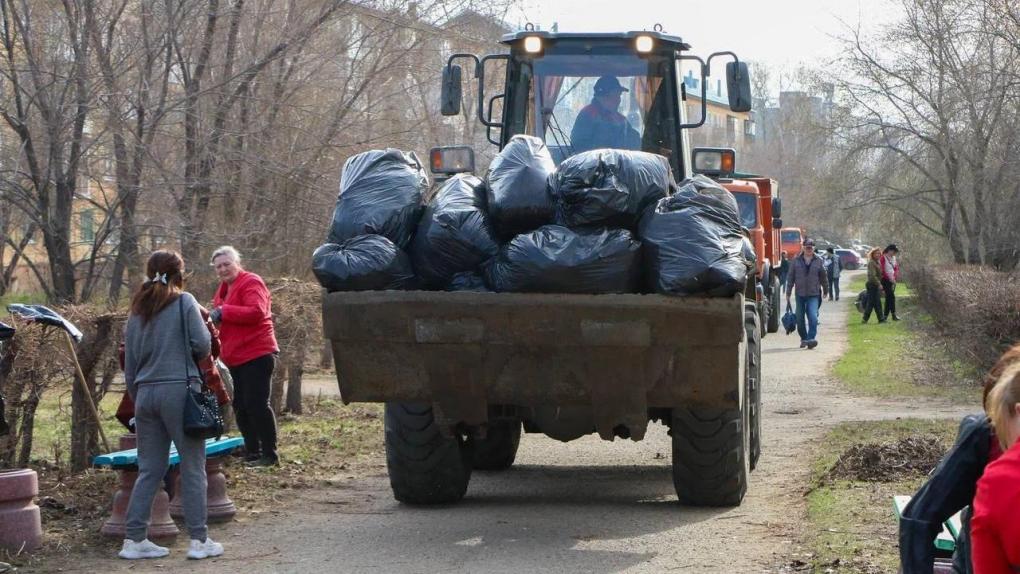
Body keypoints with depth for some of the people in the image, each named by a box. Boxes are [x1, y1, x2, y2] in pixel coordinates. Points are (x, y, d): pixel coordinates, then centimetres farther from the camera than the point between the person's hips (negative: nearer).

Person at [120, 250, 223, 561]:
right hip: (179, 390, -5)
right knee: (192, 467, 1)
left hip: (145, 393, 5)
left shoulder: (137, 311, 13)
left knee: (149, 469, 11)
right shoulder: (184, 302, -2)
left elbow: (129, 364, 15)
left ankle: (134, 539, 10)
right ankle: (199, 540, 2)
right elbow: (202, 344, -9)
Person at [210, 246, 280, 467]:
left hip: (256, 355, -10)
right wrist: (213, 317, 8)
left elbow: (256, 312, -25)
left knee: (256, 404, -11)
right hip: (236, 357, 10)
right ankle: (252, 452, 21)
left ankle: (269, 454, -6)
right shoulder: (224, 288, 19)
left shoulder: (251, 283, -10)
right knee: (240, 407, 12)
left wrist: (223, 312, -25)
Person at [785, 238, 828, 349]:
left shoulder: (819, 261, 2)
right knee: (800, 319, 8)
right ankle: (804, 339, 24)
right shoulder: (796, 261, 2)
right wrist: (788, 293, 3)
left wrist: (825, 290, 20)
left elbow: (823, 277, 12)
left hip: (814, 295, -2)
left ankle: (811, 339, -19)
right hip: (800, 294, 2)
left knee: (813, 317, -17)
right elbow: (791, 277, 5)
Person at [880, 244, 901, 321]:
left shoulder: (893, 258, 11)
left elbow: (896, 268, 18)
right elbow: (882, 270, -15)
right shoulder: (883, 258, -12)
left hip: (892, 280, 7)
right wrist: (890, 278, -16)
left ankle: (886, 315, 13)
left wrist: (895, 277, 0)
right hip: (886, 280, -7)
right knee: (891, 296, -13)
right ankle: (893, 315, -13)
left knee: (888, 297, 9)